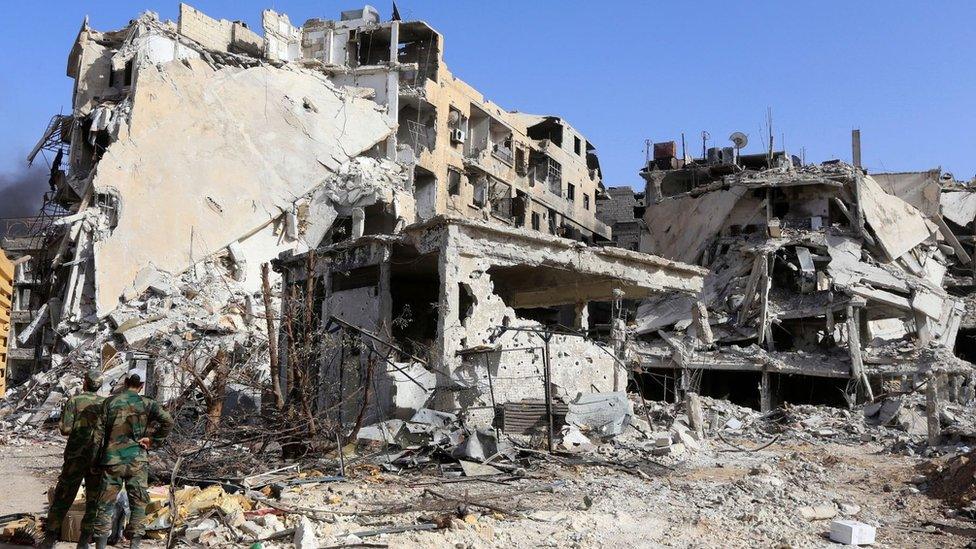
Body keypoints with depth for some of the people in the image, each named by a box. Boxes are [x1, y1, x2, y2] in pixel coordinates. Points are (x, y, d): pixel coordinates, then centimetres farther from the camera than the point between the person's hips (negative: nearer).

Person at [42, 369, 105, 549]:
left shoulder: (74, 400, -3)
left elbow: (66, 429, -10)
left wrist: (61, 424, 11)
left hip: (76, 456, -1)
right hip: (99, 457, 2)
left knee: (62, 499, 9)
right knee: (93, 501, 8)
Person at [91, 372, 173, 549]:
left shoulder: (110, 402, 2)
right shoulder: (147, 404, -1)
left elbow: (99, 432, 0)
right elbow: (168, 421, -15)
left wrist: (95, 460, 7)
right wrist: (153, 440, -5)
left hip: (112, 460, 1)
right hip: (137, 460, -1)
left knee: (106, 505, 9)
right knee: (138, 504, 7)